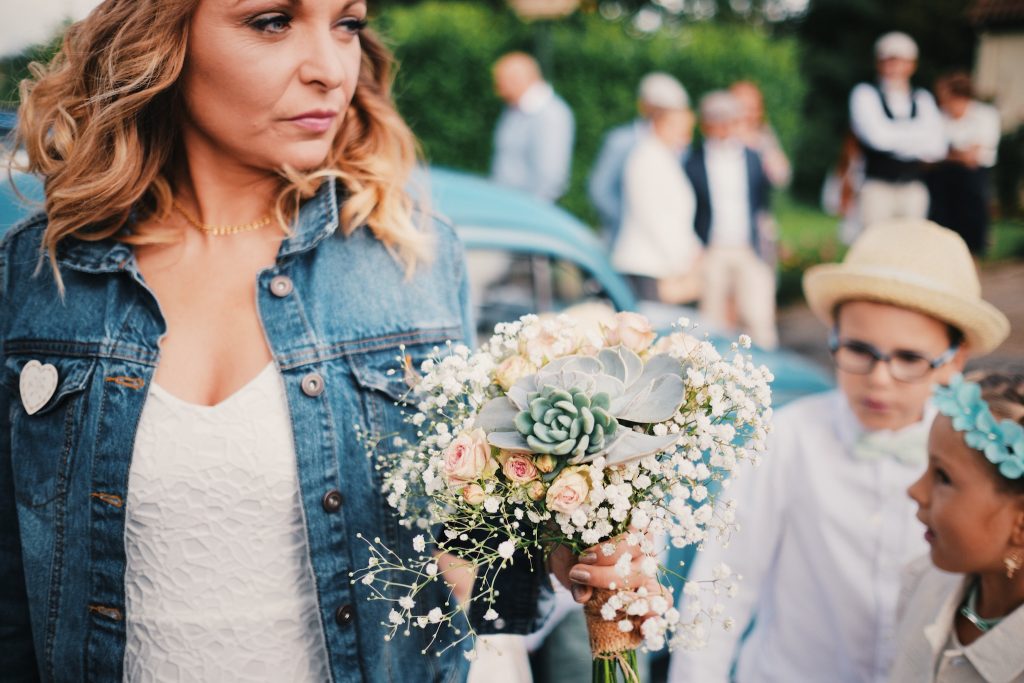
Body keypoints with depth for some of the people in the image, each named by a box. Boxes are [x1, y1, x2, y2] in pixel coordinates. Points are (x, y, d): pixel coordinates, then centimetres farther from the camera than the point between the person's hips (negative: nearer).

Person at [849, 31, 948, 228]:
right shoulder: (865, 94, 3)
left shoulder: (922, 99, 14)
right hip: (878, 187, -3)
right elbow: (879, 136, -12)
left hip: (914, 187, 3)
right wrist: (919, 134, -1)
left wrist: (897, 139, -6)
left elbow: (937, 146, 2)